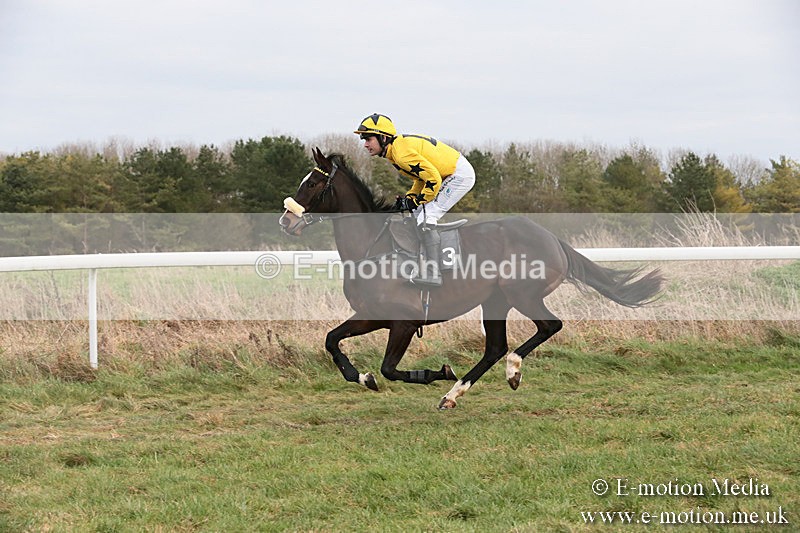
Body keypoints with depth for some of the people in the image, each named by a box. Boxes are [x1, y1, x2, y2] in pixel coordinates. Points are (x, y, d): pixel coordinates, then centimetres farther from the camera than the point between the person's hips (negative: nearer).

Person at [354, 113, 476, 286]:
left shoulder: (402, 152, -24)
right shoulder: (395, 149, 8)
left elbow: (433, 178, -26)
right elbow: (421, 176, 17)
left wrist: (416, 201, -14)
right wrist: (409, 198, 4)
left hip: (460, 174, -10)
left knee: (426, 216, -16)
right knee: (418, 214, 14)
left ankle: (432, 273, -19)